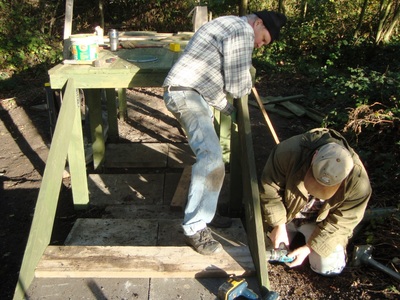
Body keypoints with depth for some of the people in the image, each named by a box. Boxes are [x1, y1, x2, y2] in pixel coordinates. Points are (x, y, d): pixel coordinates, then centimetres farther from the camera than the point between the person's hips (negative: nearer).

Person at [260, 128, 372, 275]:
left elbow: (341, 222, -19)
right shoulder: (289, 152, -37)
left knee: (328, 267, -5)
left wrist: (309, 247, -19)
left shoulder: (358, 182, -33)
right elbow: (269, 189, -22)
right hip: (285, 212, 1)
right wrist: (279, 226, -21)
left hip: (321, 221, 0)